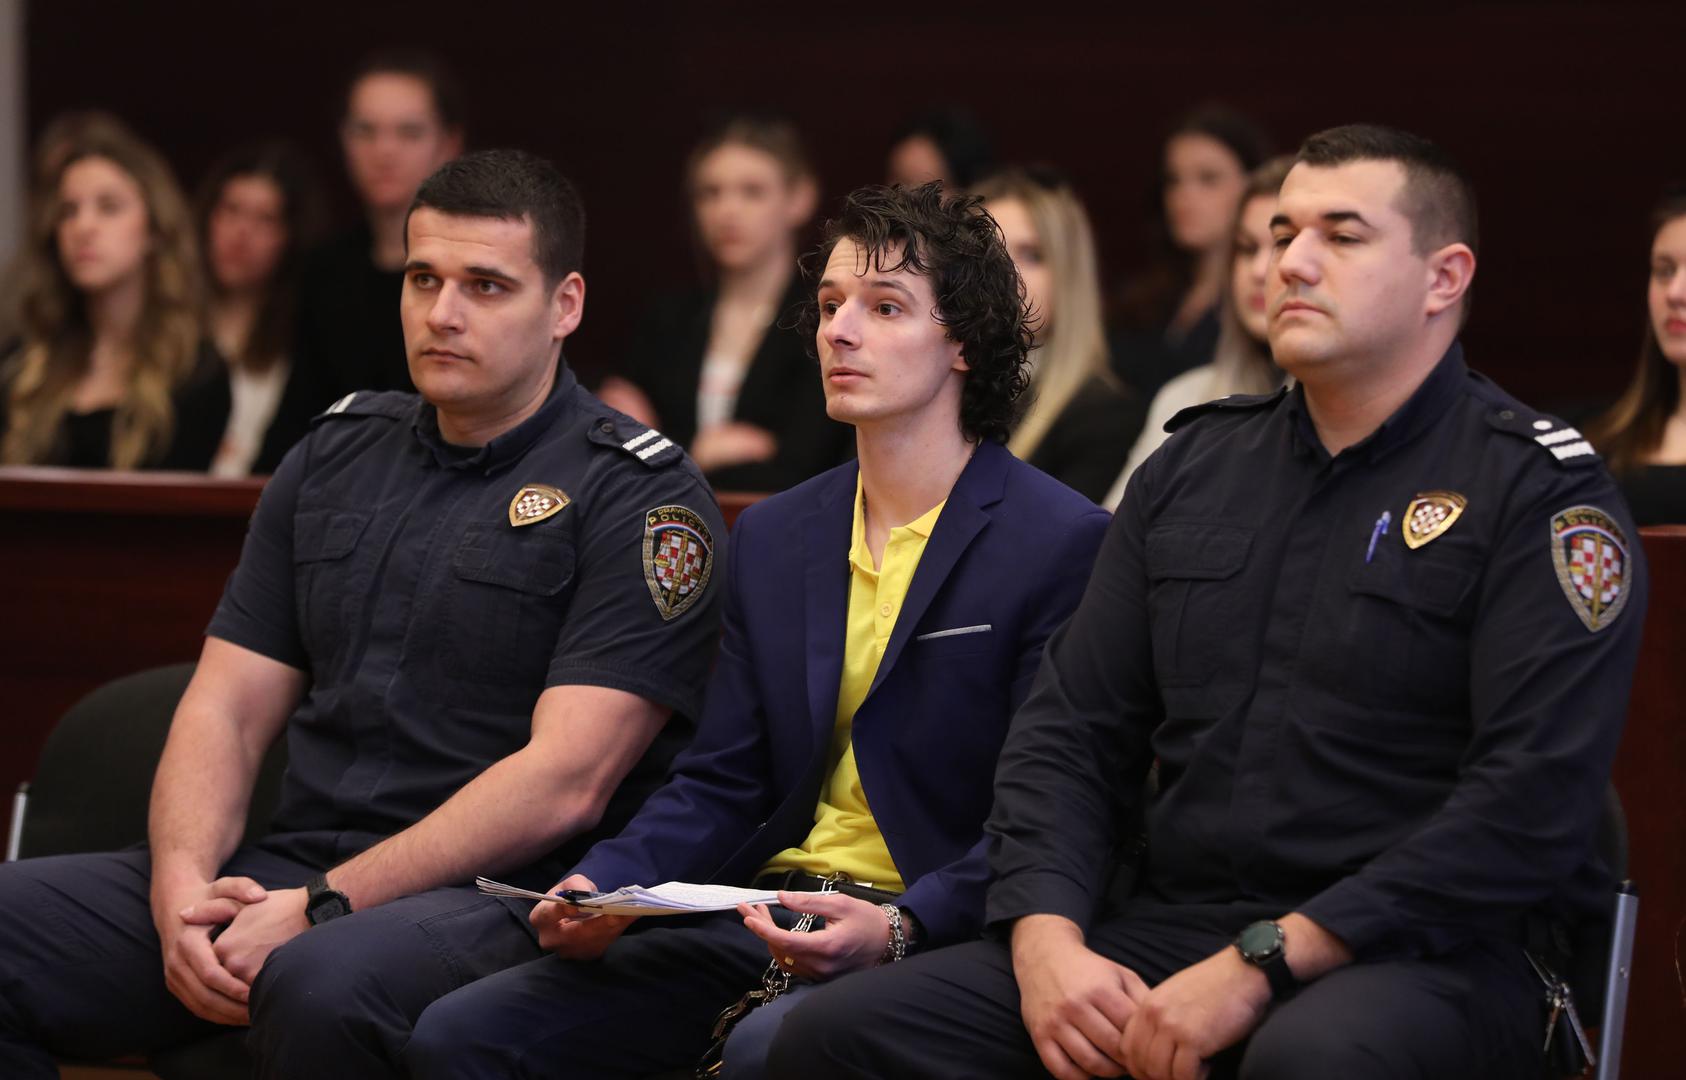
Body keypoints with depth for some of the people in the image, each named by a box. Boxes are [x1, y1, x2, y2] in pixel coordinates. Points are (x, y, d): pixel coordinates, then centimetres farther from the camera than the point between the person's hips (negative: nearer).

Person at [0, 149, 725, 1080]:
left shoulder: (640, 497, -3)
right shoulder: (338, 454, 17)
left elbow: (566, 780, -13)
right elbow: (227, 707, 12)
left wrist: (322, 909, -19)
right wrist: (183, 883, -9)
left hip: (496, 897, -6)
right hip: (290, 866, 6)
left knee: (323, 984, -39)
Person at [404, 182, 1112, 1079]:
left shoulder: (1064, 545, -3)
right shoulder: (773, 537, 19)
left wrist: (896, 928, -24)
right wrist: (602, 887, -2)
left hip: (937, 931, -6)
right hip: (762, 913, 6)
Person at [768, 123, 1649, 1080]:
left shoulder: (1541, 491, -3)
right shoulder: (1195, 469, 17)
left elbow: (1533, 800, -15)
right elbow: (1071, 730, 15)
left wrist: (1261, 966, -20)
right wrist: (1047, 941, -6)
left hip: (1426, 957, -5)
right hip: (1173, 923, 5)